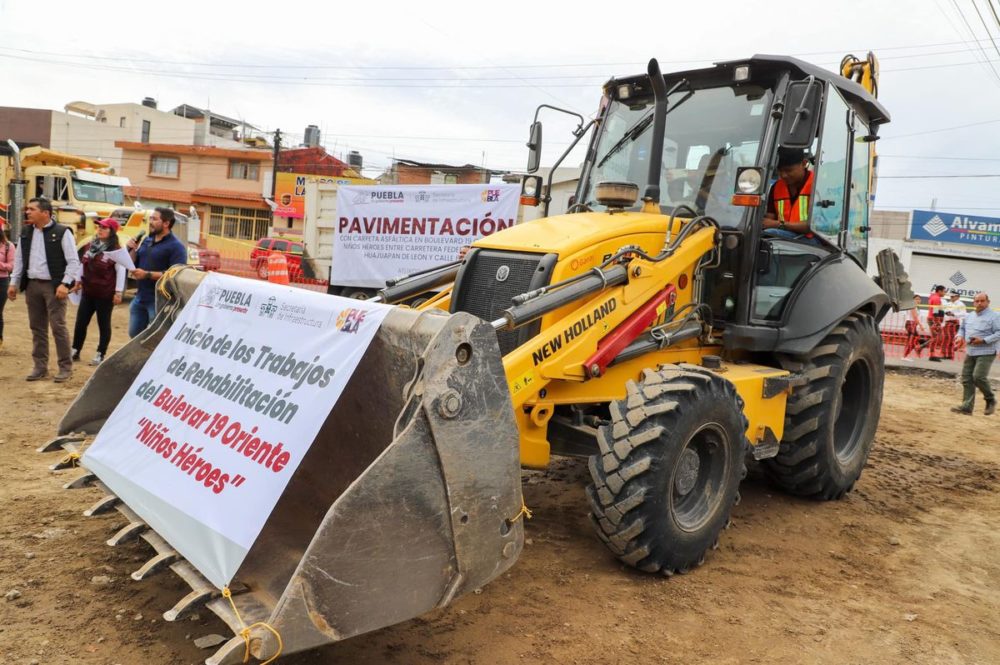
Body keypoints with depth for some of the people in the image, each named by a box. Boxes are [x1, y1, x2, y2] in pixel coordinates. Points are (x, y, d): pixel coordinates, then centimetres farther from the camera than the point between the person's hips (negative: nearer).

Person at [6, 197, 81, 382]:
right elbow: (19, 259, 17)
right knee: (37, 327, 10)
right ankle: (40, 367, 18)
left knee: (58, 326, -4)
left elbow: (73, 261, -10)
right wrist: (14, 283, 12)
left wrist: (65, 284, -17)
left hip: (53, 285, -6)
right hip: (32, 285, 6)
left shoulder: (62, 232, -7)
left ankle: (66, 367, 4)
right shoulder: (25, 233, 11)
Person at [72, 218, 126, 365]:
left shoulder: (115, 250, -12)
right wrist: (78, 281, 20)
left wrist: (118, 292, -15)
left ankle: (100, 354, 15)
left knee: (104, 325, 6)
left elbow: (121, 271, -13)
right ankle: (75, 351, 22)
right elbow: (83, 265, 19)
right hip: (87, 292, 6)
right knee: (80, 323, 10)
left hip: (105, 294, -6)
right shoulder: (89, 246, 8)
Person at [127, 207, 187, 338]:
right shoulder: (147, 240, 11)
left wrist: (147, 275, -23)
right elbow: (134, 264, 17)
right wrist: (132, 250, -2)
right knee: (134, 334, 18)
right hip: (139, 297, 8)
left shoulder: (176, 247, -14)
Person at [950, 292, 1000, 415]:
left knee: (978, 376, -17)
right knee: (966, 378, 2)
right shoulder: (969, 316, 15)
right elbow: (962, 327, 29)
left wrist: (983, 340, -21)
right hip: (970, 352, 7)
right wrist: (960, 336, 8)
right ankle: (966, 406, 5)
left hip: (986, 352, -7)